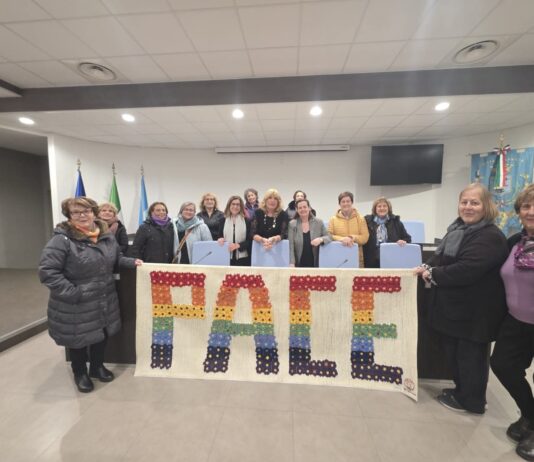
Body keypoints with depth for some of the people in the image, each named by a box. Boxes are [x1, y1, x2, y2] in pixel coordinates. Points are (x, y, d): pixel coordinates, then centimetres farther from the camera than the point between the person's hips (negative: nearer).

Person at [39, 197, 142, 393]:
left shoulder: (106, 236, 2)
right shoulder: (62, 239, -18)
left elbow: (116, 259, 16)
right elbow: (47, 271, -20)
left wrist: (131, 262, -2)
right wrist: (72, 292, -22)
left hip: (104, 301, 5)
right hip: (76, 306, -5)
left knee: (102, 334, 20)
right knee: (78, 339, 16)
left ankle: (97, 366, 45)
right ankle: (80, 373, 42)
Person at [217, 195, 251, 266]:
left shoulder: (246, 221, 3)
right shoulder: (223, 221, 10)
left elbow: (249, 240, 0)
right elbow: (219, 236, 14)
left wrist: (238, 245, -15)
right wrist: (220, 239, -9)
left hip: (242, 258, -1)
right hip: (227, 258, 1)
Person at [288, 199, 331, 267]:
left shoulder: (319, 222, 3)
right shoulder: (292, 224, 0)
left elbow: (329, 237, 3)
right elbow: (291, 246, -5)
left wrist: (321, 239, -20)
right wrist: (291, 263, -14)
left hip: (314, 264, 1)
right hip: (299, 264, -1)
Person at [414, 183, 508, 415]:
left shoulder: (490, 237, -20)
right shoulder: (458, 228, 9)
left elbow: (466, 270, -31)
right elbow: (441, 256, 13)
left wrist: (432, 274, -20)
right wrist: (428, 267, -7)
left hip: (474, 311, -9)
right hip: (454, 306, 9)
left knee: (470, 356, 9)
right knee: (455, 352, 22)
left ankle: (471, 401, 29)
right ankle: (462, 390, 41)